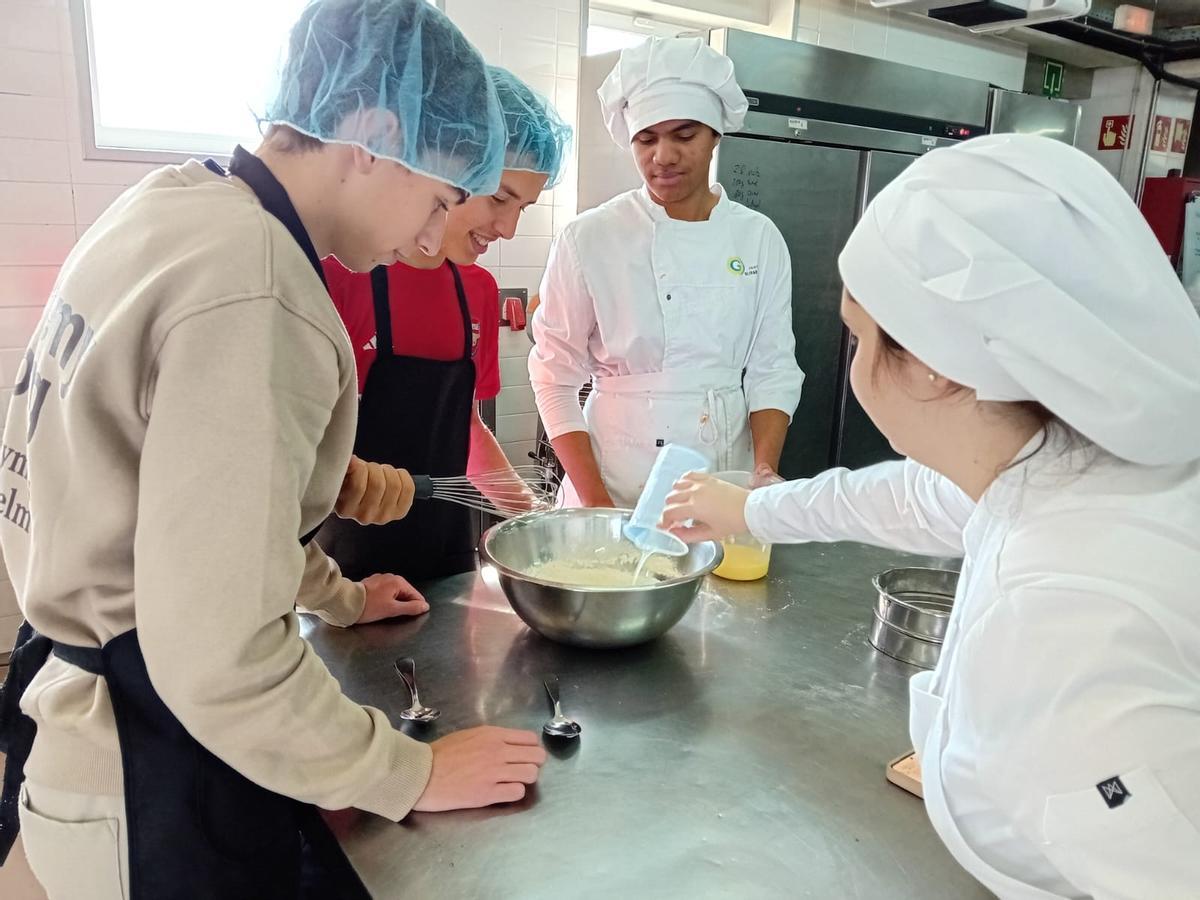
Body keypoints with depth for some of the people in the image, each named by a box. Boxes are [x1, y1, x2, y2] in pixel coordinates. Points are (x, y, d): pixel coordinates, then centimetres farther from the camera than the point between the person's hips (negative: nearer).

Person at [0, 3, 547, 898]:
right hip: (152, 779, -9)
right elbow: (221, 659, -29)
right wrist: (413, 775, -14)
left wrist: (335, 595, 19)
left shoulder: (165, 208, 3)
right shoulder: (252, 290, -27)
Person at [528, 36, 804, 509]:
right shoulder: (588, 239, -8)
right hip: (615, 486, -2)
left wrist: (765, 477, -13)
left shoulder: (759, 238, 0)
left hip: (725, 489, 2)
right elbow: (556, 379, -6)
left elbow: (773, 370, 1)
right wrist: (596, 505, -12)